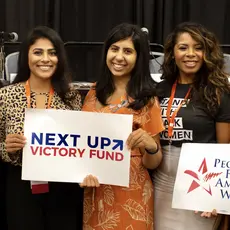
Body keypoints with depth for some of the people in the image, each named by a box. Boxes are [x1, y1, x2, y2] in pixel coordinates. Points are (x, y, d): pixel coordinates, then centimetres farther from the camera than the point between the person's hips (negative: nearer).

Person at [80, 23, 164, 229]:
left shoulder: (147, 101, -7)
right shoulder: (94, 93, 3)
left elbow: (152, 164, -5)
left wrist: (151, 146, -26)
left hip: (130, 196, -4)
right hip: (94, 194, 4)